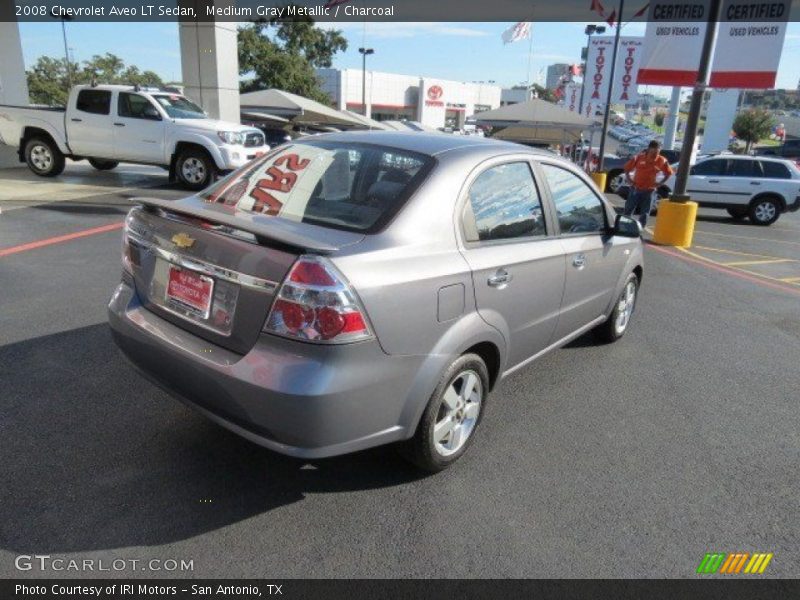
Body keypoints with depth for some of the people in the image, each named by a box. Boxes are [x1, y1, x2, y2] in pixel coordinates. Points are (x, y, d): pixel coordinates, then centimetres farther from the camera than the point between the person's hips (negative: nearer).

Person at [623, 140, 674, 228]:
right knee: (628, 211, 6)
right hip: (635, 188, -1)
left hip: (649, 191, 1)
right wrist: (629, 179, -8)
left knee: (644, 214, 3)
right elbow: (627, 169, 2)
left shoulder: (662, 161, -6)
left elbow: (668, 173, 7)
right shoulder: (639, 157, -9)